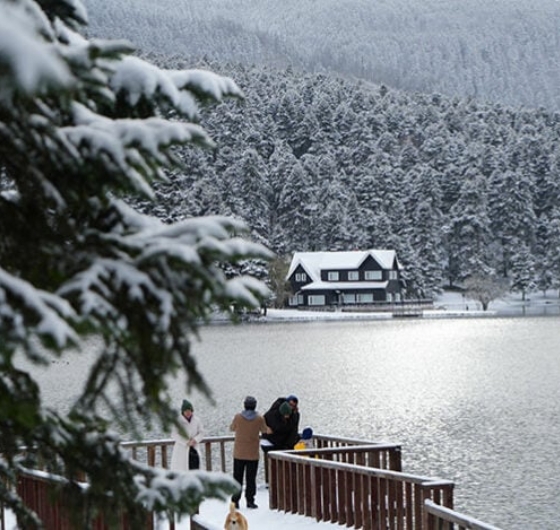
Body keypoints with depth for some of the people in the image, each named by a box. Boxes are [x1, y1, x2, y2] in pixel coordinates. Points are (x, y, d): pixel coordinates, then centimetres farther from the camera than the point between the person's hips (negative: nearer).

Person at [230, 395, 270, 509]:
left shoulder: (238, 417, -9)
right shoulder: (259, 419, -9)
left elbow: (232, 428, 9)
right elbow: (264, 430, 9)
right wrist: (267, 430, 33)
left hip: (239, 453, 1)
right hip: (253, 454, -1)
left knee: (237, 477, 8)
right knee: (251, 478, 6)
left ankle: (235, 501, 7)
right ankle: (250, 501, 5)